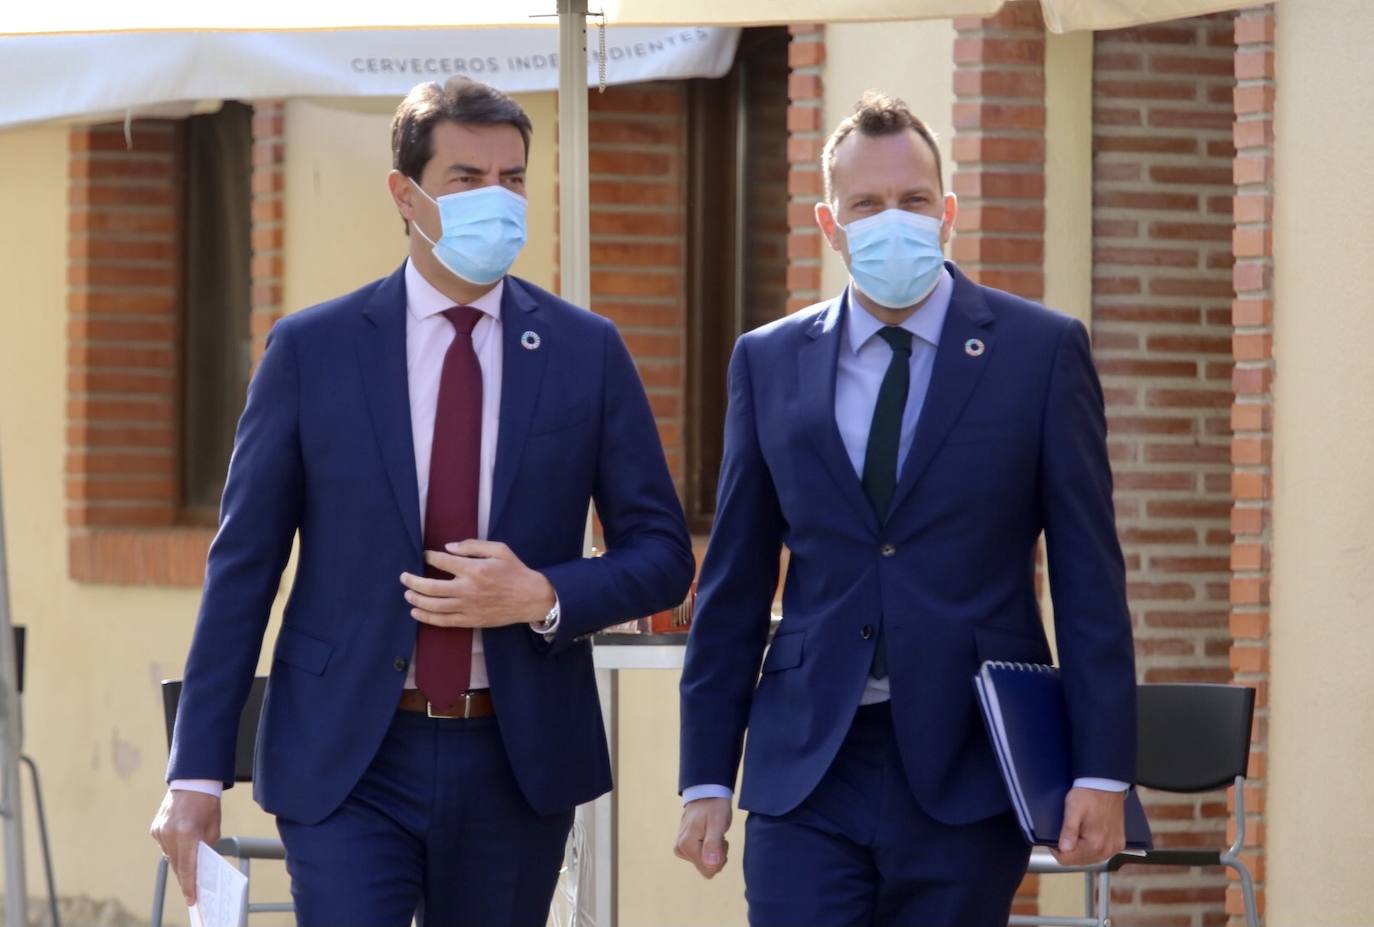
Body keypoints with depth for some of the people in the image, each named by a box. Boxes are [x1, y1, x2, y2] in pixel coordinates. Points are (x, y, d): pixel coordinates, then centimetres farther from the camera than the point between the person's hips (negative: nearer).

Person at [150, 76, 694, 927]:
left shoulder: (586, 352, 4)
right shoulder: (312, 349, 1)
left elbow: (663, 557, 7)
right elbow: (243, 565, 2)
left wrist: (544, 597, -13)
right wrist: (198, 771, -3)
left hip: (517, 761, 2)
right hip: (348, 761, -2)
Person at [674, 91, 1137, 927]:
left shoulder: (1043, 350, 2)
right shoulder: (769, 363, 9)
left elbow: (1089, 576, -1)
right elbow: (735, 584, 10)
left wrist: (1102, 770, -7)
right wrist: (707, 777, 6)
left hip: (968, 766, -1)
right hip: (807, 774, 1)